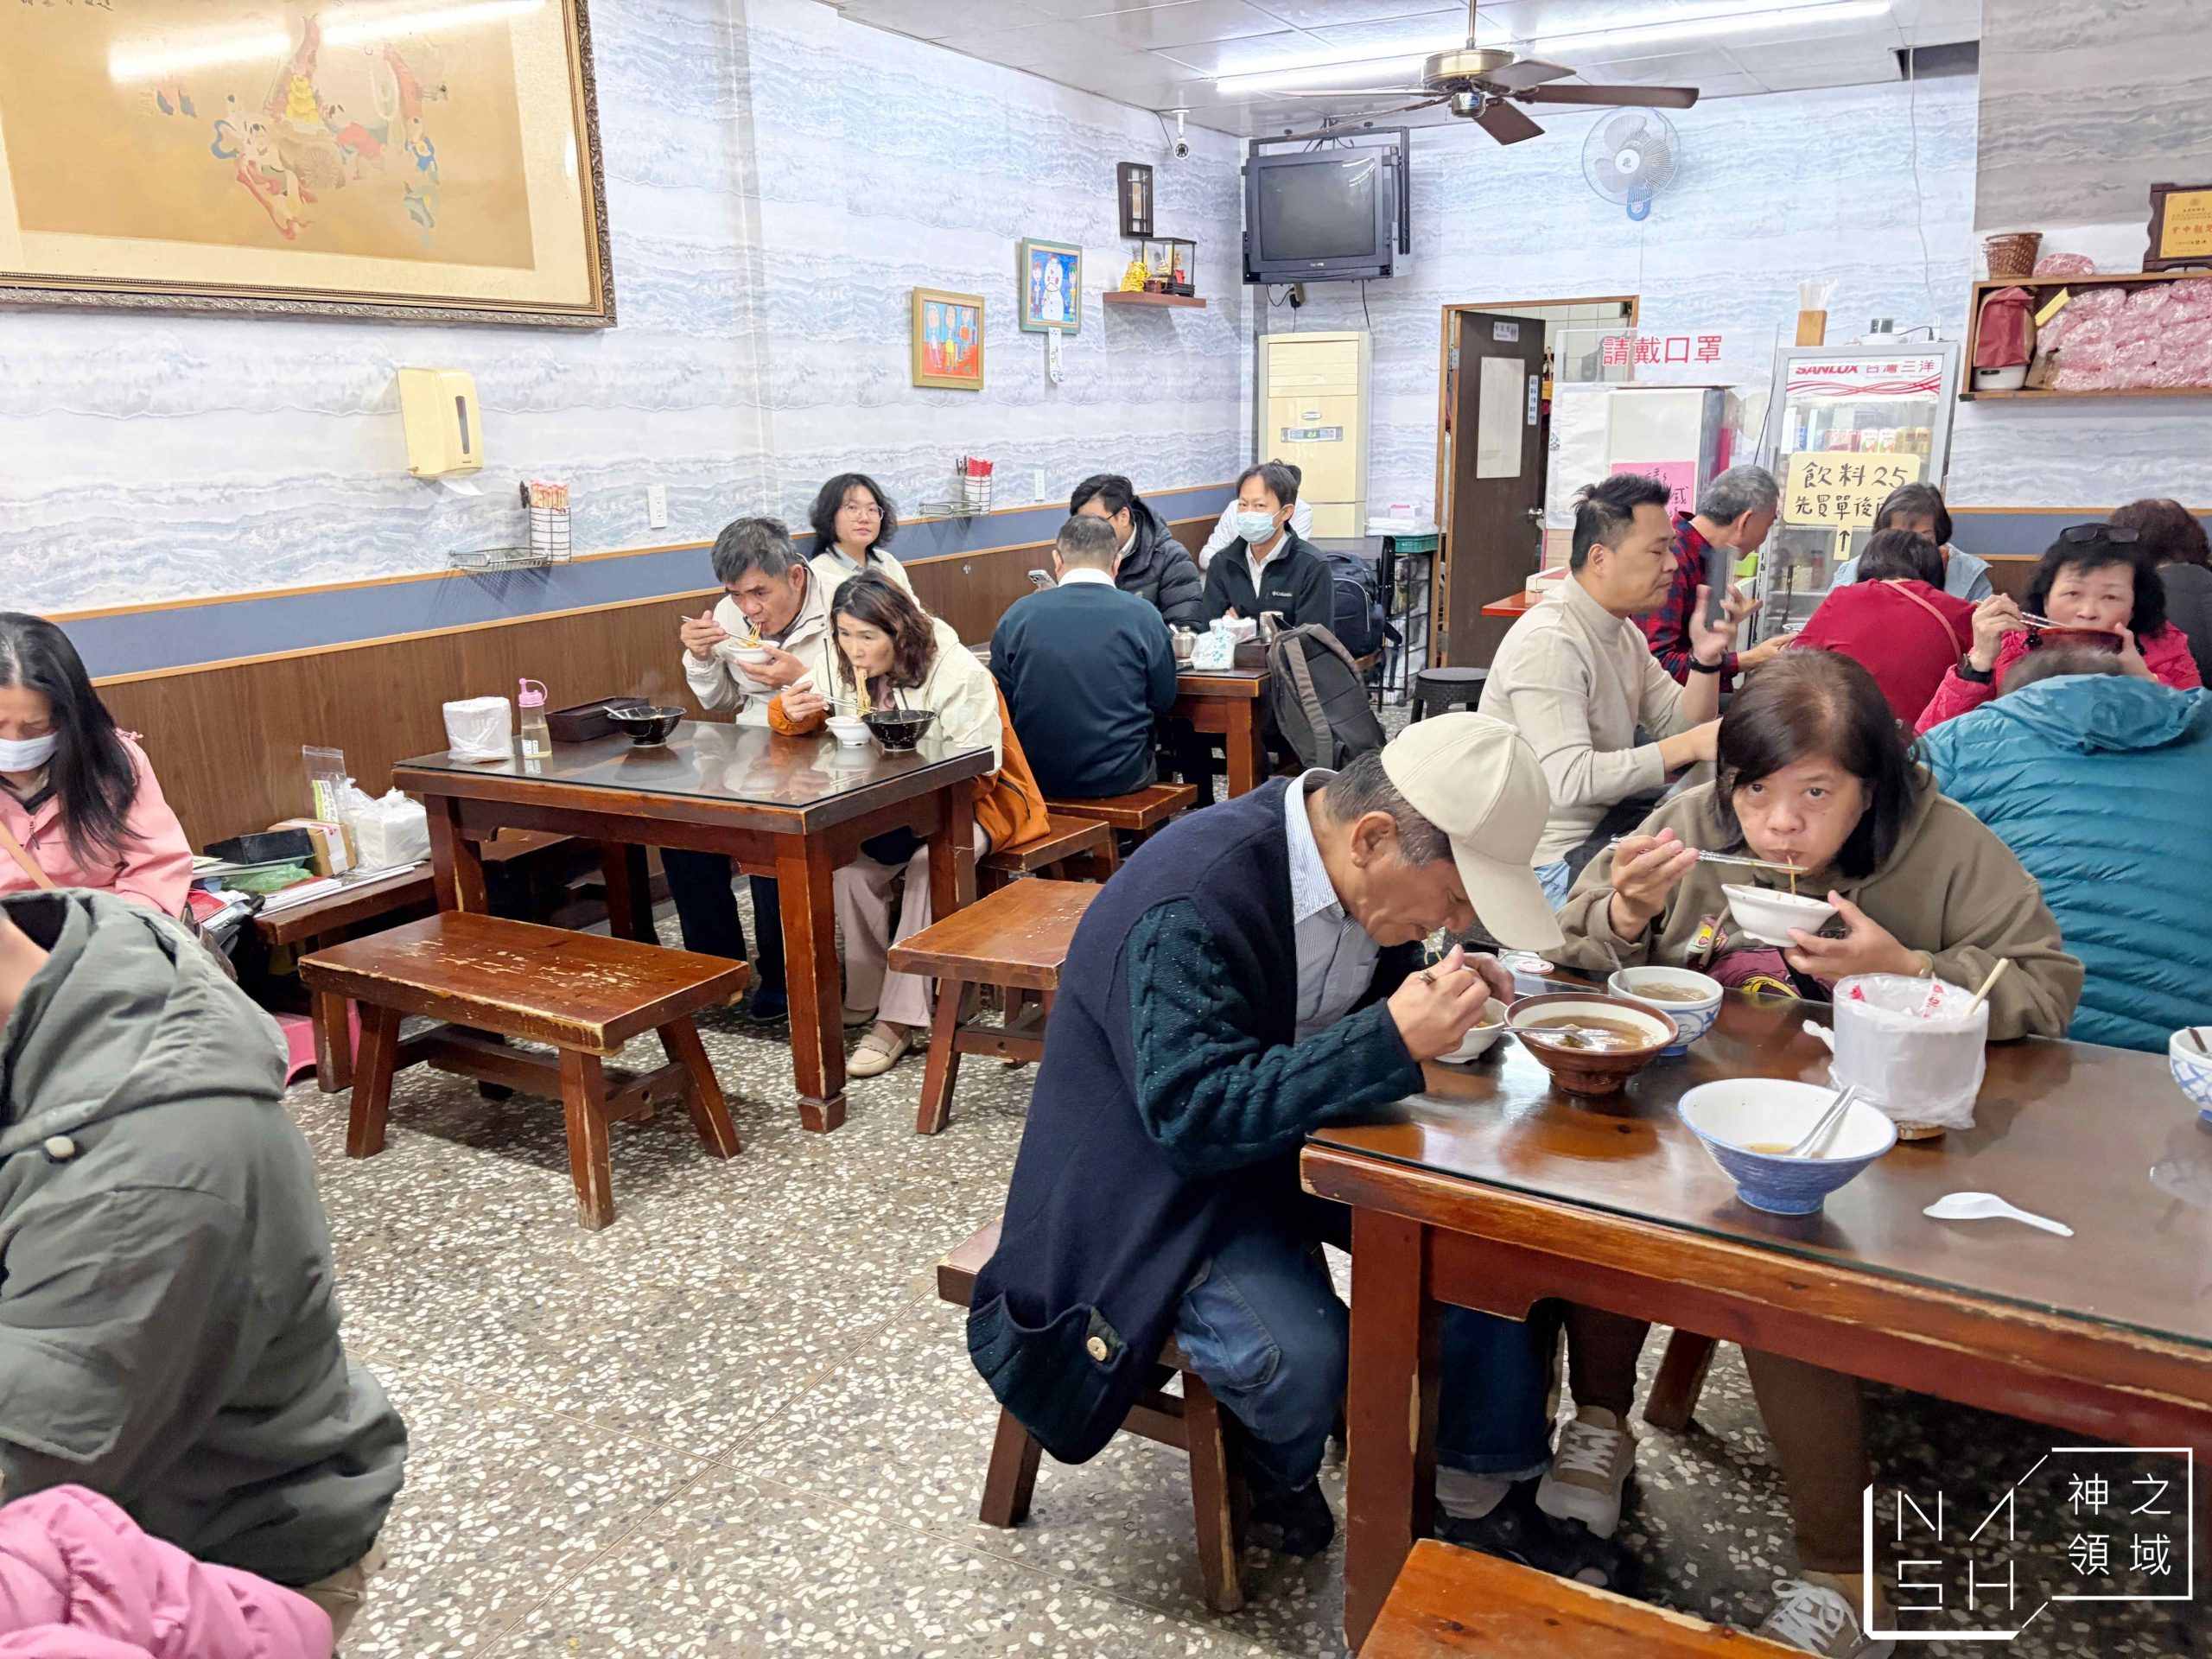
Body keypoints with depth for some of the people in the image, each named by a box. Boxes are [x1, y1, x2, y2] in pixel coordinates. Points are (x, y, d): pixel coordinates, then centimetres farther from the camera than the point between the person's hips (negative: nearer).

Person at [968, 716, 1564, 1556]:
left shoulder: (1361, 872, -8)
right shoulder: (1192, 901, -32)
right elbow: (1194, 1115, -33)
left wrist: (1439, 1000, -14)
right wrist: (1394, 1038, -38)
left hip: (1308, 1129, 8)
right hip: (1169, 1172, -7)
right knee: (1299, 1358, -26)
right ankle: (1276, 1470, 11)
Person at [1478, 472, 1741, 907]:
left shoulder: (1623, 633, 10)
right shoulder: (1548, 641, -22)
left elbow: (1681, 727, 8)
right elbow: (1569, 780, -30)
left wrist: (1707, 657, -8)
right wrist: (1690, 746, -27)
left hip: (1599, 822, 10)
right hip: (1551, 857, -9)